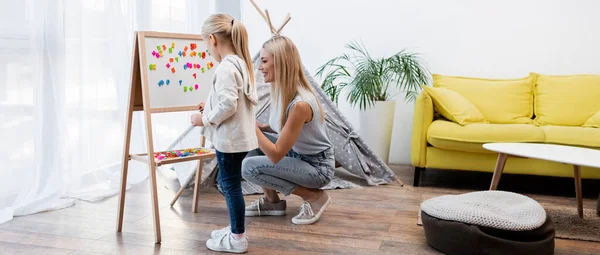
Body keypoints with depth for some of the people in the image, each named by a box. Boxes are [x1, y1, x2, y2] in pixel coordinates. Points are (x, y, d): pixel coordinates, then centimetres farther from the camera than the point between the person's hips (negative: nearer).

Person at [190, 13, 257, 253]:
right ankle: (235, 228, 32)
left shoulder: (225, 67, -21)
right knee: (227, 182, 21)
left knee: (231, 185, 1)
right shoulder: (241, 63, 10)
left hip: (230, 139, -10)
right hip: (238, 136, 10)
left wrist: (206, 118, -13)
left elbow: (228, 105, -28)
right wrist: (210, 107, 14)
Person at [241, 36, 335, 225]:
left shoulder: (300, 104, -31)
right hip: (297, 155, 9)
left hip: (317, 167, -8)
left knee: (249, 167, -20)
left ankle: (315, 197, -6)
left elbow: (275, 155, -28)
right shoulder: (283, 91, -4)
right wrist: (261, 127, -3)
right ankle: (272, 201, 11)